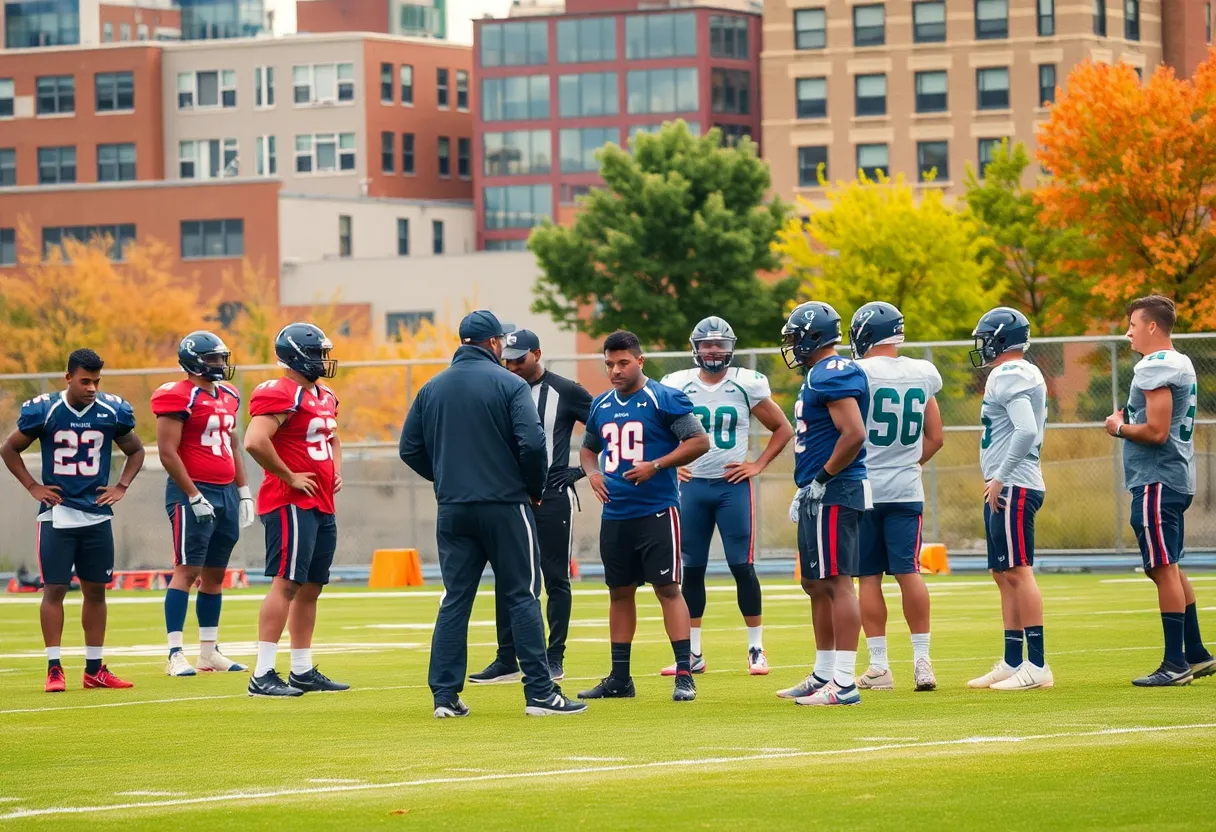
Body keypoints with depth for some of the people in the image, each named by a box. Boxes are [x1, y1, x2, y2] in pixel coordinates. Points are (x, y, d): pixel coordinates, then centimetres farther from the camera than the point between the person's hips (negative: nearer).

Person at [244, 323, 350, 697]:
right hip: (291, 504, -10)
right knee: (286, 584, -13)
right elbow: (255, 442, -27)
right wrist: (289, 477, -19)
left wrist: (336, 471, 16)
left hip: (322, 504, 10)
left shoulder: (324, 396, 17)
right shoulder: (281, 395, -15)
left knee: (310, 588, 12)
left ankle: (303, 671, 19)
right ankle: (263, 675, -14)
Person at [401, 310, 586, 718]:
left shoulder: (432, 389, 8)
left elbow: (410, 448, 9)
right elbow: (532, 443, -15)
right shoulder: (509, 384, -7)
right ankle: (540, 692, -1)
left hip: (452, 510, 4)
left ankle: (445, 695, 3)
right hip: (504, 505, -4)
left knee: (455, 599, 8)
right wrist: (535, 489, 0)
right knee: (521, 596, 1)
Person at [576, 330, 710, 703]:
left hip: (657, 512, -6)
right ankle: (619, 677, 17)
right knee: (620, 592, 11)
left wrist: (656, 466, -18)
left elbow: (699, 441, -10)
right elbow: (588, 448, 27)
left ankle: (684, 674, -7)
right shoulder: (601, 406, 12)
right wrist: (592, 472, 5)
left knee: (668, 588, -8)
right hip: (615, 515, 6)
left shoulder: (664, 399, -7)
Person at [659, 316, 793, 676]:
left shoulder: (747, 385, -2)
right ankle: (693, 653, 12)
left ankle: (756, 649, 4)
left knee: (742, 566, -4)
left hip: (733, 485, -2)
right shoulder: (677, 386, 2)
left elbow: (783, 430, 7)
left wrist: (758, 465, -1)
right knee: (691, 569, 5)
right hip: (693, 485, 2)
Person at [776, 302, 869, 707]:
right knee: (817, 586, 16)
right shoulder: (821, 375, 18)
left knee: (836, 583, -11)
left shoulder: (832, 375, -15)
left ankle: (844, 683, -12)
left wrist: (822, 479, -17)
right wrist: (805, 488, 21)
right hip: (818, 496, 11)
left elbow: (854, 434, -25)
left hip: (834, 493, -11)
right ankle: (823, 675, 23)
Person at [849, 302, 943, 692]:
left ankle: (879, 666, 3)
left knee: (869, 576, 2)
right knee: (909, 572, 5)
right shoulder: (923, 375, 4)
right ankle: (922, 660, 3)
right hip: (906, 489, 3)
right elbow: (934, 438, 10)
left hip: (863, 486, -3)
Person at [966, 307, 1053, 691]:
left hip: (1012, 487, -11)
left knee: (1018, 572, -10)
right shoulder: (1024, 375, 18)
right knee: (1005, 574, 13)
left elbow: (1027, 431, -26)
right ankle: (1012, 663, 18)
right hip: (1008, 488, 11)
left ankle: (1037, 666, -12)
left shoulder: (1010, 376, -14)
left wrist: (1000, 477, -21)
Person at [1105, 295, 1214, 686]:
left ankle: (1176, 664, -7)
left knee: (1164, 569, -8)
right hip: (1176, 478, 10)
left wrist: (1120, 428, -7)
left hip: (1157, 481, -10)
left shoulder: (1155, 369, -16)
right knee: (1169, 569, 17)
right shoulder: (1181, 365, 16)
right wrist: (1131, 421, 13)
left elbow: (1156, 432, -22)